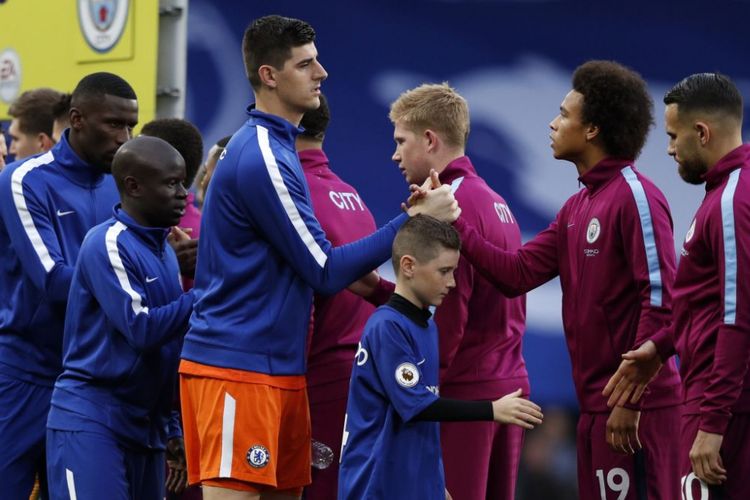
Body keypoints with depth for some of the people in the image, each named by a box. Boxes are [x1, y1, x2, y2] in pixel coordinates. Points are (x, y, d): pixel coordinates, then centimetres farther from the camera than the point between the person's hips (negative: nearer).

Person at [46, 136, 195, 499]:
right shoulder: (107, 244, -11)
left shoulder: (165, 252, 14)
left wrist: (171, 425, 16)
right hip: (90, 421, -8)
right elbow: (141, 329, -19)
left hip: (145, 426, 8)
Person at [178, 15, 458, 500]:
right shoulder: (262, 158, -15)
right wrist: (412, 222, -12)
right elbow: (325, 271, -14)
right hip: (239, 369, -10)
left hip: (278, 368, 10)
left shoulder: (274, 147, 15)